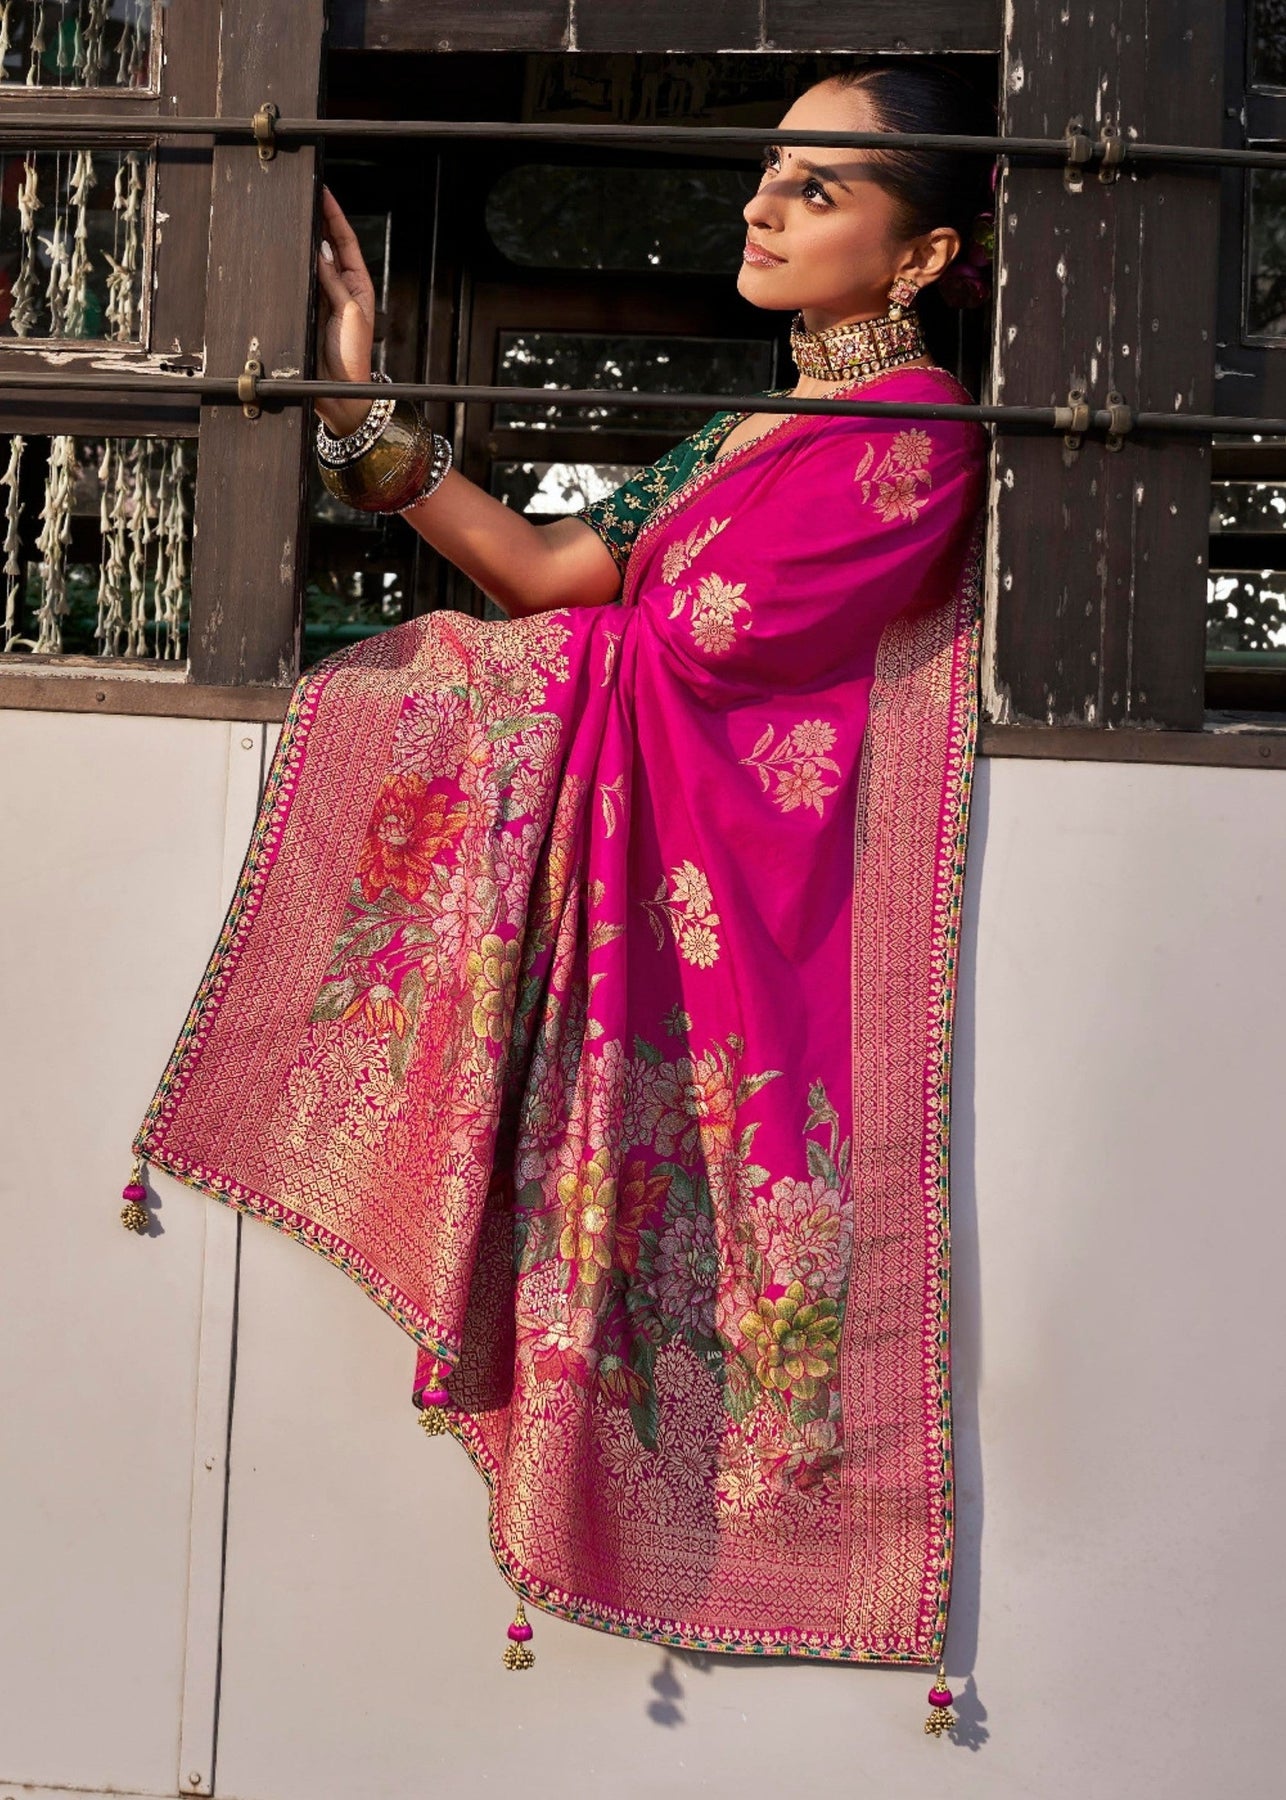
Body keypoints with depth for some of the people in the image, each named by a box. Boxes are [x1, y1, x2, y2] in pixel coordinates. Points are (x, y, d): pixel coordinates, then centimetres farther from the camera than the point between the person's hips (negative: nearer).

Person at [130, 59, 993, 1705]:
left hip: (774, 904, -8)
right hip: (664, 881, 8)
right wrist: (362, 414, 1)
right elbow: (552, 571, 7)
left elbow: (700, 638, -16)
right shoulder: (755, 428, 18)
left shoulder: (917, 435, -10)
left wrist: (581, 634, 1)